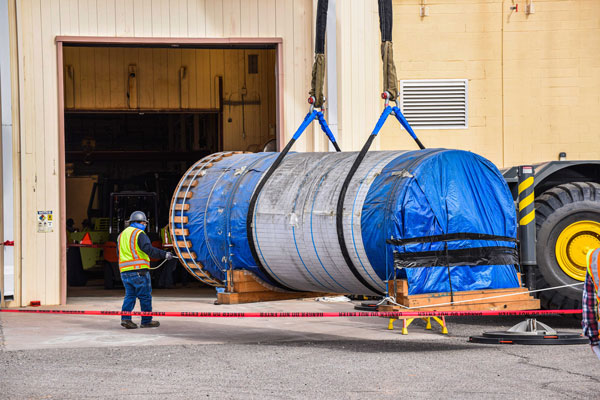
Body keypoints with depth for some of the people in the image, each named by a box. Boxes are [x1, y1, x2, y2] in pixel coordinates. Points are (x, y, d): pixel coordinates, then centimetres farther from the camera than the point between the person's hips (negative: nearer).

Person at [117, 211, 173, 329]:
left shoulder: (122, 234, 18)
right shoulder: (139, 234, -7)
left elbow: (119, 252, 23)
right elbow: (149, 249, -21)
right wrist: (164, 254, -23)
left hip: (125, 271, 7)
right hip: (139, 270, -7)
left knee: (130, 295, 10)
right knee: (145, 296, 2)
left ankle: (125, 318, -5)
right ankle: (146, 321, 5)